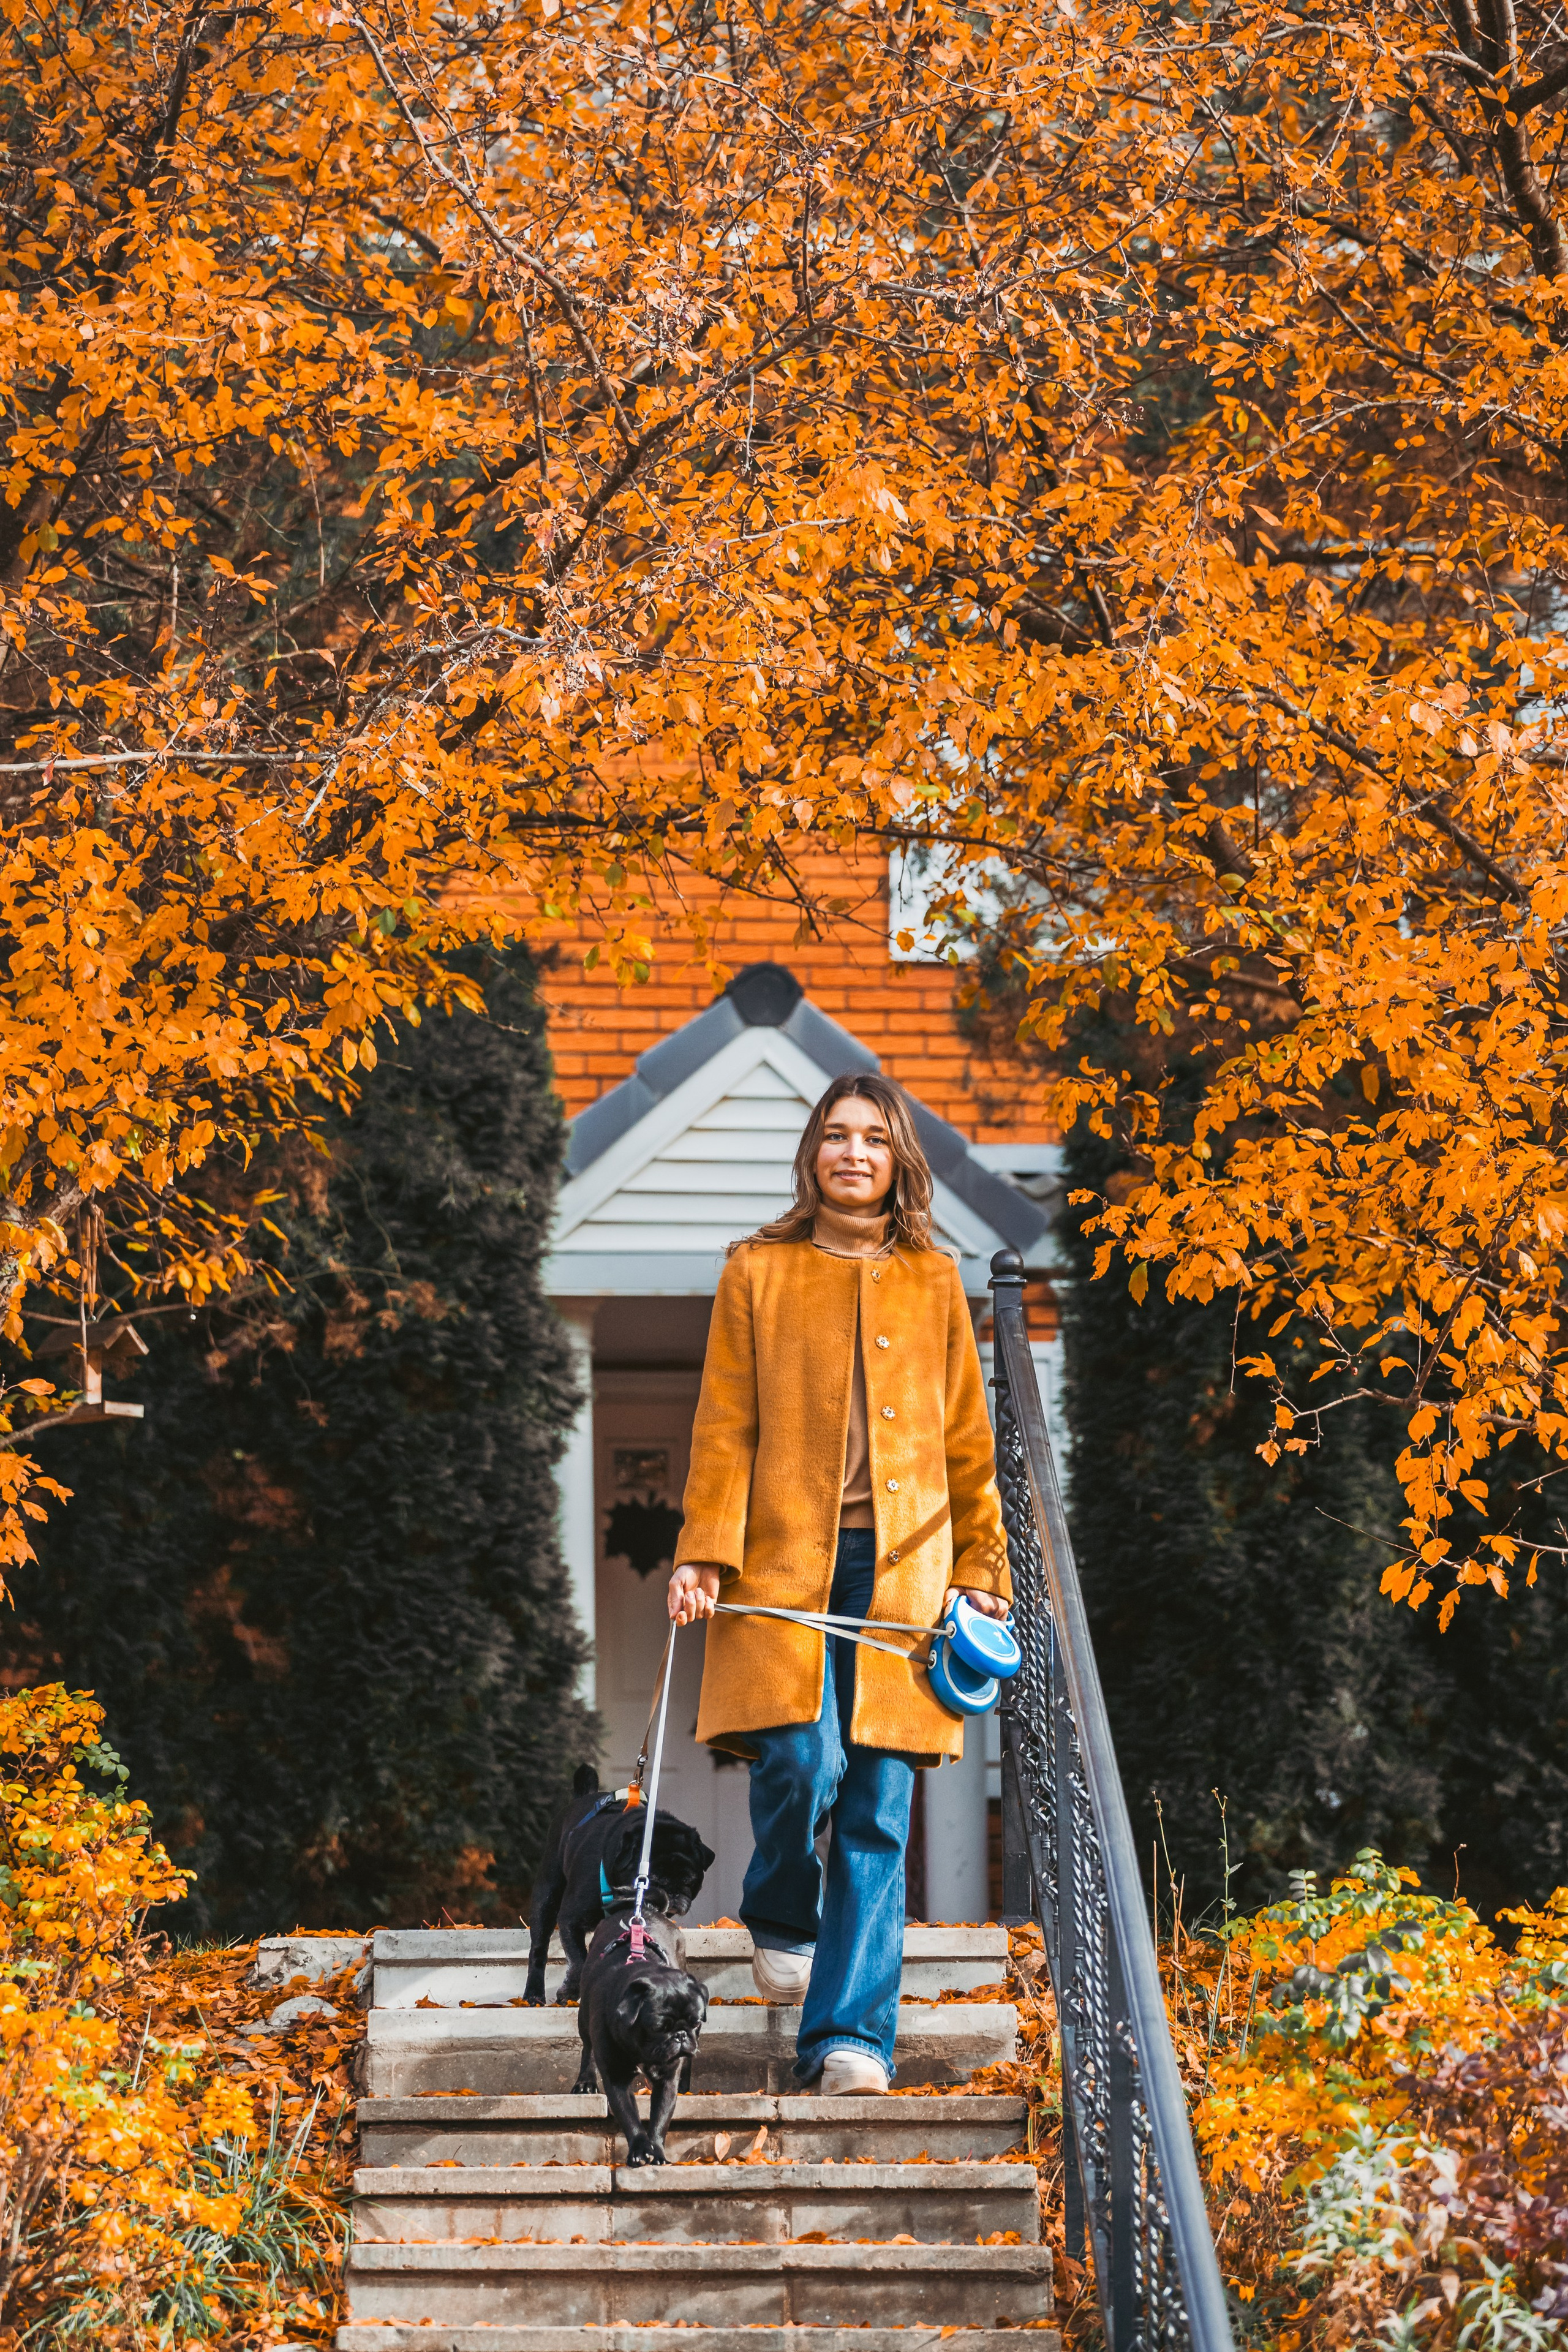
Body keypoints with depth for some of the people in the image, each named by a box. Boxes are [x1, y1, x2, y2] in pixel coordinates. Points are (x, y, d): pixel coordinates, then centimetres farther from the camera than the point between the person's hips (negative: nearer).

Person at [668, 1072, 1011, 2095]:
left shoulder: (933, 1282, 13)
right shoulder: (759, 1273, 9)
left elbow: (967, 1438, 15)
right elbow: (725, 1426, 6)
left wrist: (980, 1569, 11)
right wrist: (705, 1552, -4)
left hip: (900, 1567, 2)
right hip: (786, 1560, -1)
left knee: (880, 1809, -5)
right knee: (802, 1760, -18)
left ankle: (851, 2037, -4)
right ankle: (782, 1921, 15)